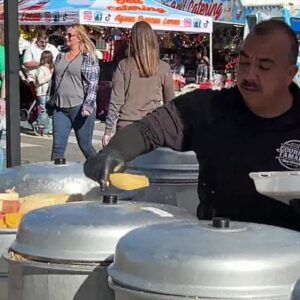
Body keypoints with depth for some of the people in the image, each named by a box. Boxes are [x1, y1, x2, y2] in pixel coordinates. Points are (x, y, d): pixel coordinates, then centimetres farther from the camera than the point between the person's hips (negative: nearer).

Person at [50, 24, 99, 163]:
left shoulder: (88, 58, -4)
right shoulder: (60, 57, 14)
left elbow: (92, 85, -10)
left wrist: (87, 107, -20)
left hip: (80, 108, -5)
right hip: (60, 109, 5)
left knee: (85, 145, 3)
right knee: (58, 146, 0)